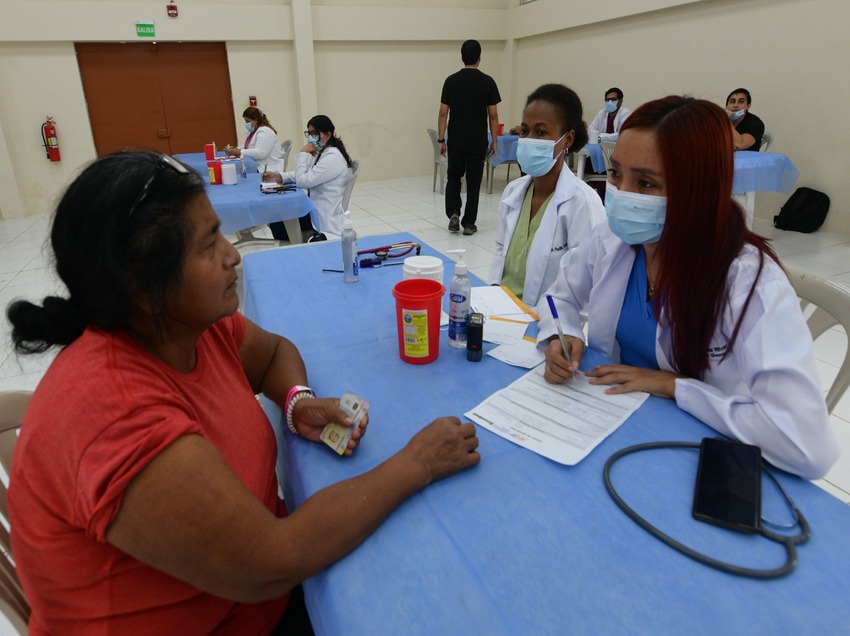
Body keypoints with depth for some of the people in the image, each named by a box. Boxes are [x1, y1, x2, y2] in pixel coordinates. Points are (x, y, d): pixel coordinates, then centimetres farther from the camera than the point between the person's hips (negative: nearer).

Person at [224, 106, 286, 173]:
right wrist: (235, 150, 1)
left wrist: (238, 152, -24)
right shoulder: (253, 131, 18)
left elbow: (260, 153, -25)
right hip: (257, 166, 9)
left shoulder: (265, 132, -13)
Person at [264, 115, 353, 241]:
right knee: (276, 223, 8)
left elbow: (303, 181, -23)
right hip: (315, 210, 9)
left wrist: (302, 154, -13)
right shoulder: (320, 153, 10)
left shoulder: (333, 157, -21)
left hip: (326, 219, -9)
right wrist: (279, 177, -3)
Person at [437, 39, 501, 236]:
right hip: (478, 142, -1)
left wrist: (441, 140, 4)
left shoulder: (451, 81, -1)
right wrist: (494, 141, 4)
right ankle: (469, 223, 8)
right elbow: (493, 115, -4)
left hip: (456, 140, 1)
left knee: (453, 177, 17)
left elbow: (443, 113, -2)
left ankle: (453, 212, -2)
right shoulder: (487, 82, -4)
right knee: (473, 181, 6)